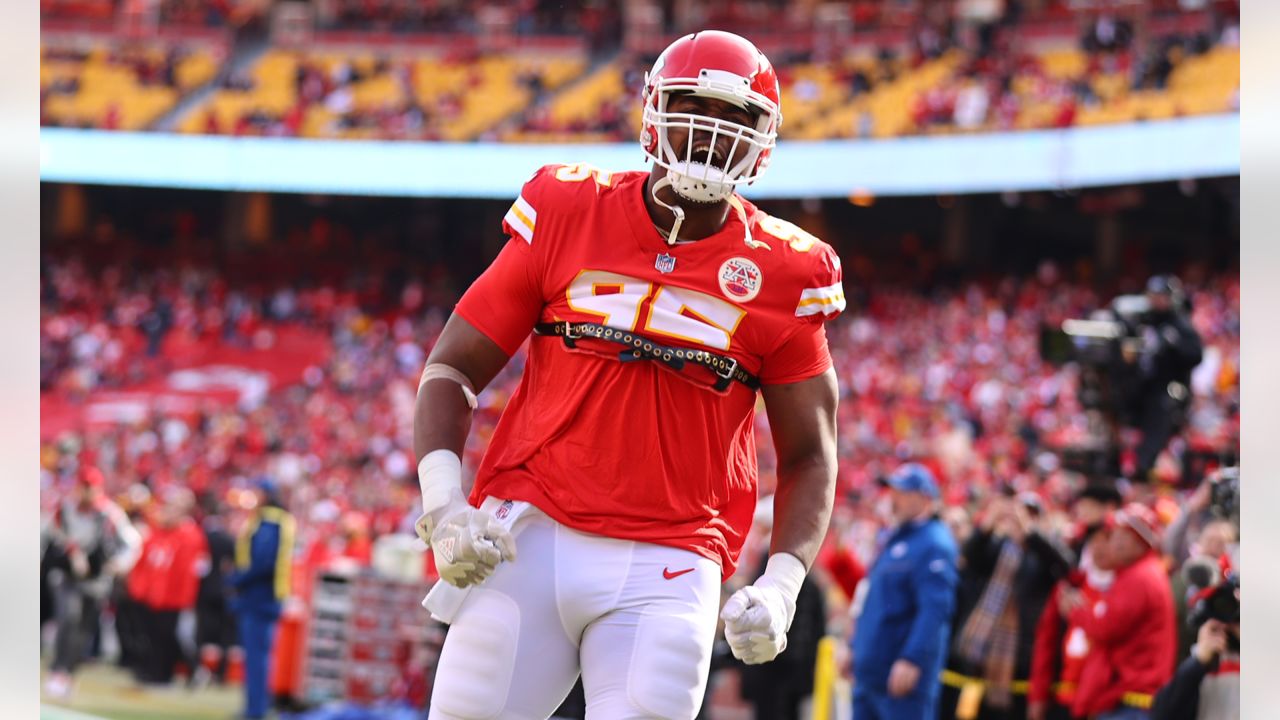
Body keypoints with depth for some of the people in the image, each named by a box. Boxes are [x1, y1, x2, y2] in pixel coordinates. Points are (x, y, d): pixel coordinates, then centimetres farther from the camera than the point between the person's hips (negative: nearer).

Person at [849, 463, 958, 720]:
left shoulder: (933, 545, -12)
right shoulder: (895, 540, 18)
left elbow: (934, 609, -21)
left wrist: (912, 660, -28)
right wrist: (856, 649, 24)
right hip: (869, 672, 10)